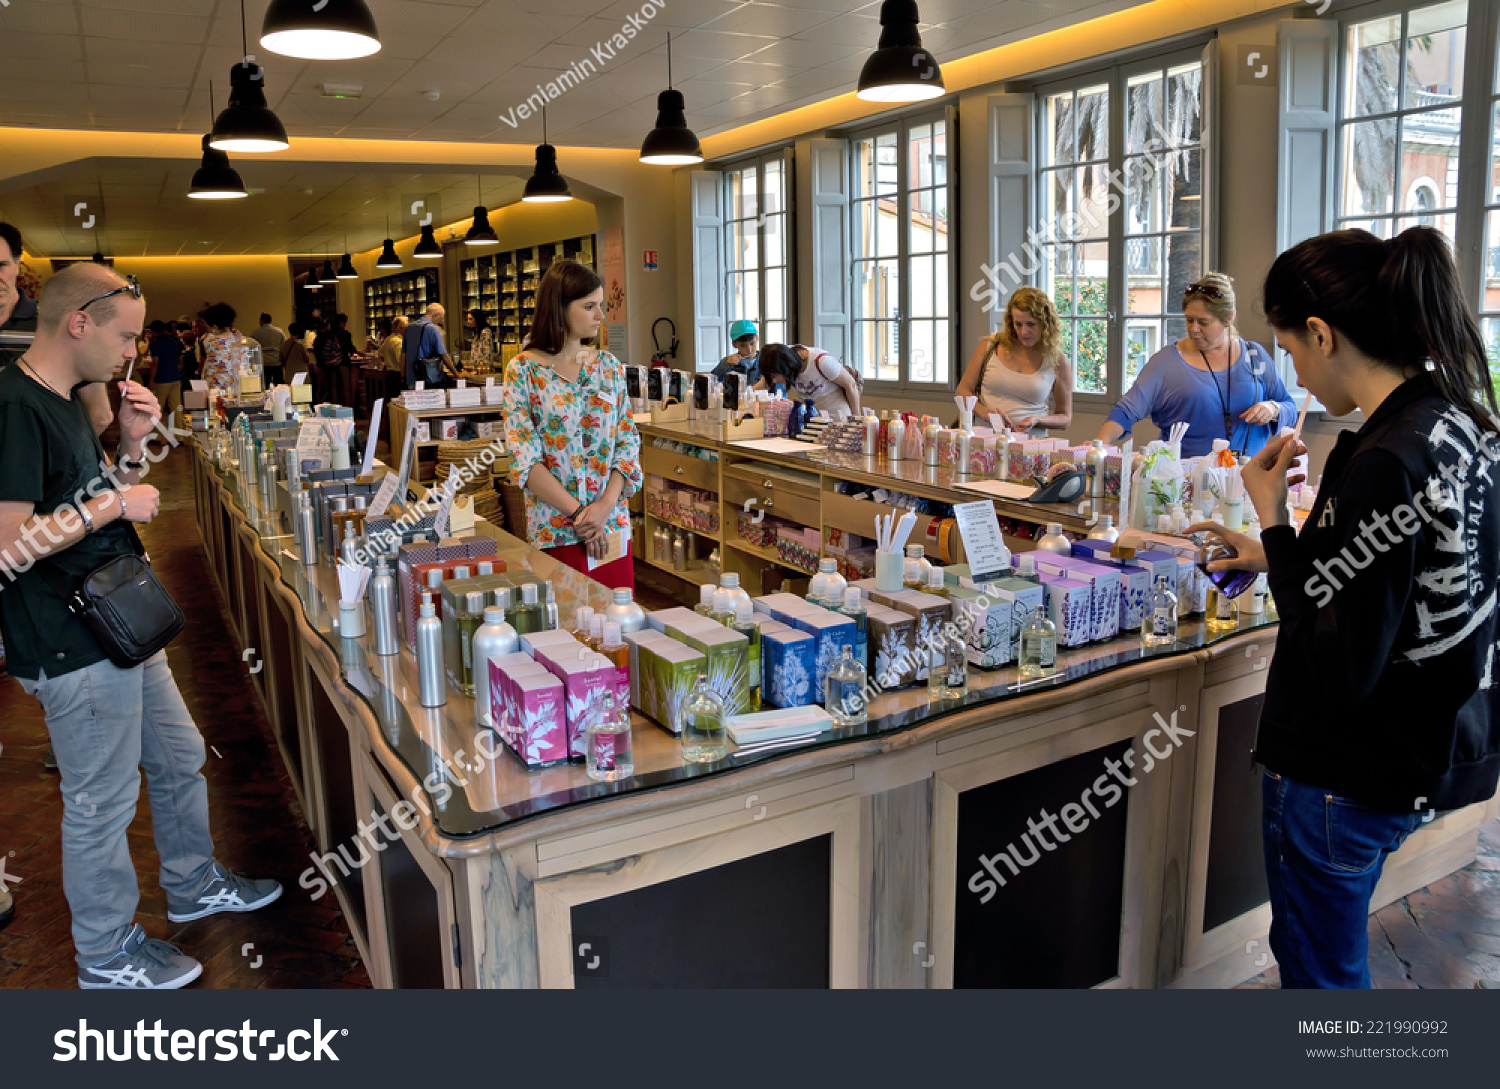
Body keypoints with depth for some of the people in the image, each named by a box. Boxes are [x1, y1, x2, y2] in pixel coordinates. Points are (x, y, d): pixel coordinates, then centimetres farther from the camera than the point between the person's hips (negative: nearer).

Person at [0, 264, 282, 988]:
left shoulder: (64, 403, 10)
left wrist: (131, 444, 3)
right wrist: (112, 505, -18)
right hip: (75, 650, -10)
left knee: (179, 758, 21)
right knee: (101, 801, 5)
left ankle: (194, 884, 42)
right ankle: (106, 955, 24)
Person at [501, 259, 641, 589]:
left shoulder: (608, 366, 7)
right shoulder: (523, 370, -5)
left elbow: (628, 441, 4)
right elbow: (525, 459, -10)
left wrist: (606, 504, -11)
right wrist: (578, 513, -16)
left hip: (613, 524, 4)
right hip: (555, 531, -4)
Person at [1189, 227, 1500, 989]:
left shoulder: (1386, 463, -28)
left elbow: (1339, 670, -26)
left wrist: (1274, 526, -19)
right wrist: (1279, 556, 13)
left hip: (1343, 776, -9)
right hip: (1431, 751, 9)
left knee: (1320, 970, 13)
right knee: (1333, 950, 29)